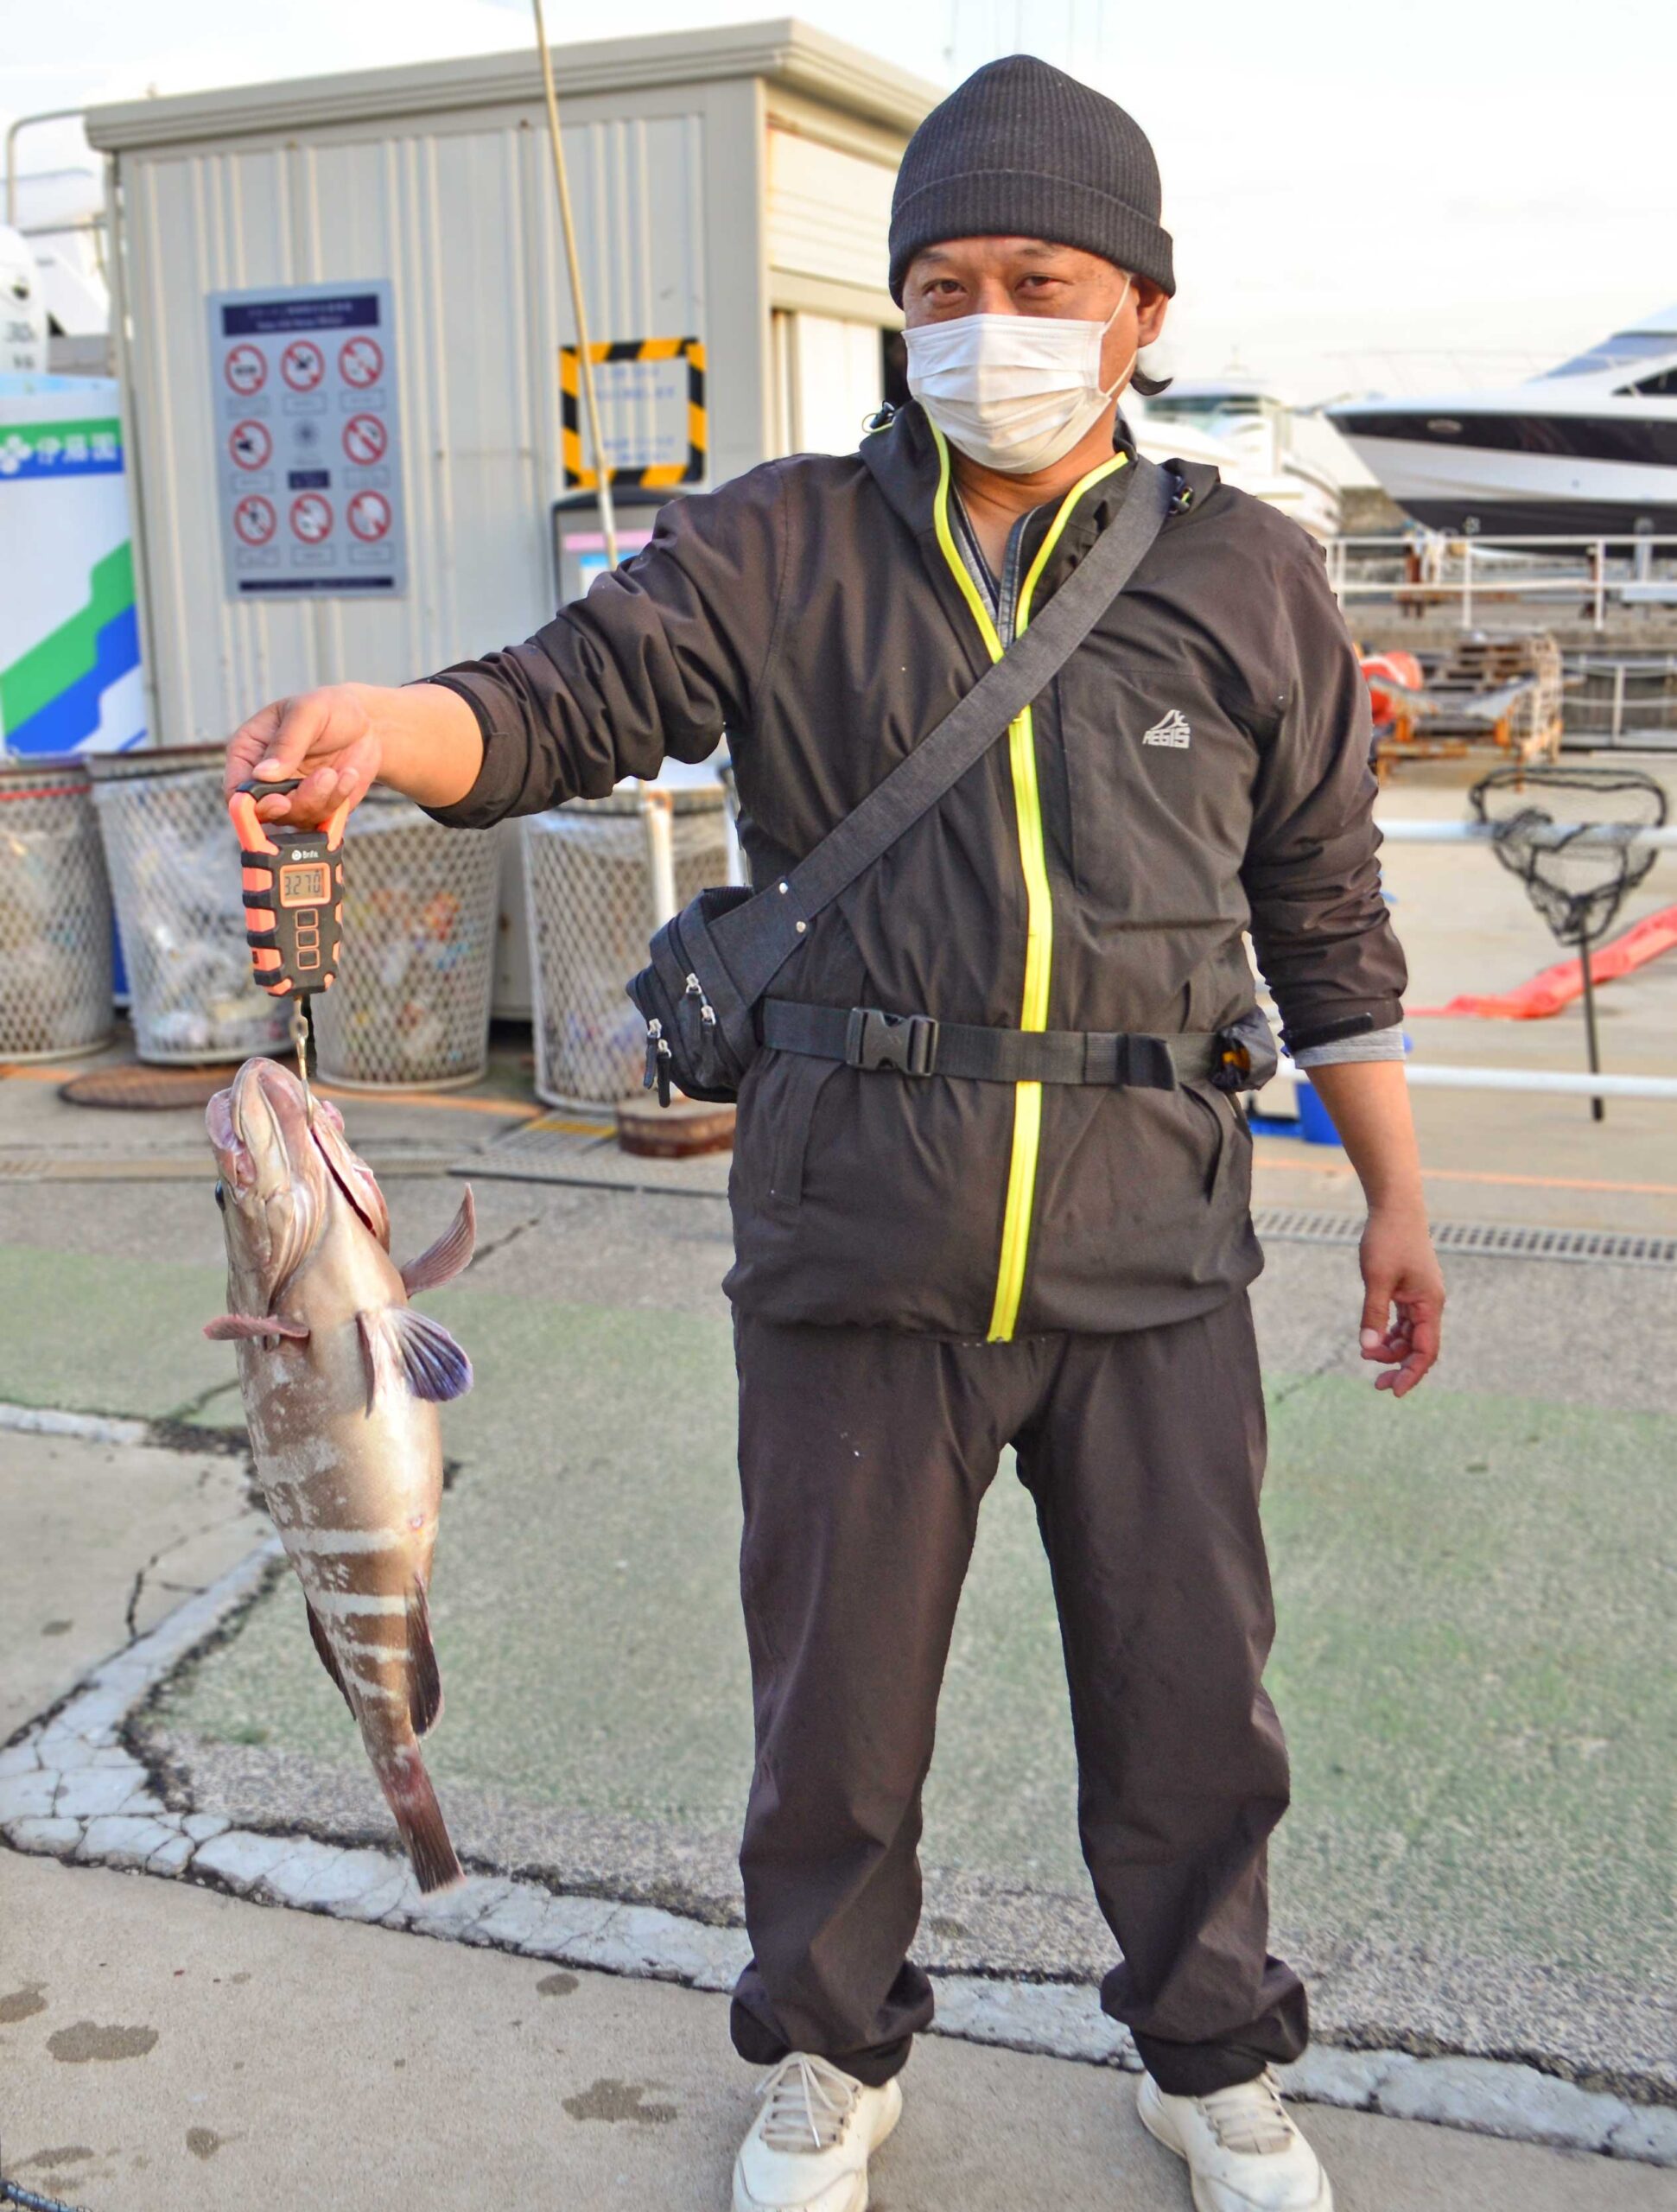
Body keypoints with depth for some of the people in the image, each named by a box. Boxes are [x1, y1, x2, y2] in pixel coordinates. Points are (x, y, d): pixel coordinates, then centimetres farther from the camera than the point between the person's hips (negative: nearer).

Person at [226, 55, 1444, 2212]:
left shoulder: (1249, 580, 6)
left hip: (1152, 1255, 1)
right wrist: (380, 719, -33)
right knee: (837, 1688, 13)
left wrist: (1395, 1195, 12)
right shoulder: (777, 550, 2)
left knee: (1187, 1691, 14)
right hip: (859, 1247, 0)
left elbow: (1324, 913, 10)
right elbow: (568, 696, -10)